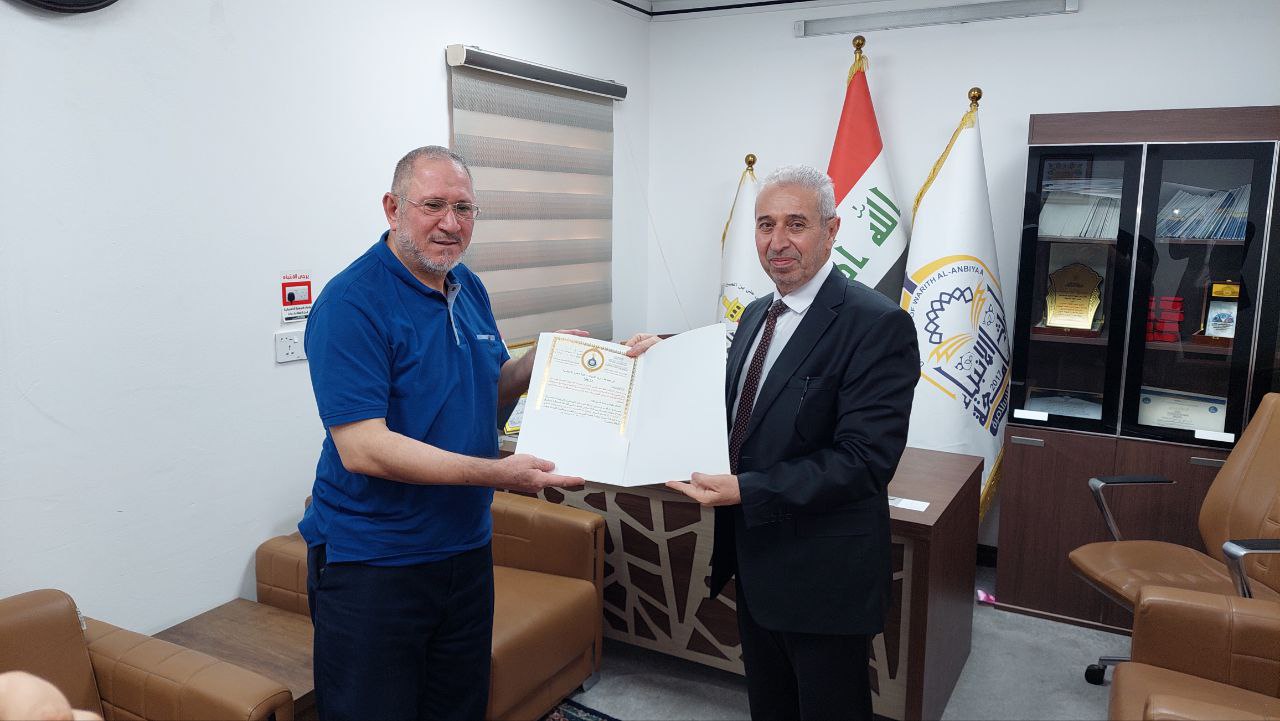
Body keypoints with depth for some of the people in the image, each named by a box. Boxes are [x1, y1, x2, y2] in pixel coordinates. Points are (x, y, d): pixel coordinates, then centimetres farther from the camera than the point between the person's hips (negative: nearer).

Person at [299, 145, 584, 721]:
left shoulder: (470, 289, 6)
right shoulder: (352, 302, -18)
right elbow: (362, 448, -25)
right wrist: (496, 473, -29)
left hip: (466, 547, 7)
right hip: (373, 563, -7)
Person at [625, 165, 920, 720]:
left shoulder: (878, 325, -19)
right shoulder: (756, 315, 7)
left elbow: (864, 458, -25)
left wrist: (745, 491, -31)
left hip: (824, 576, -7)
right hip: (754, 562, 8)